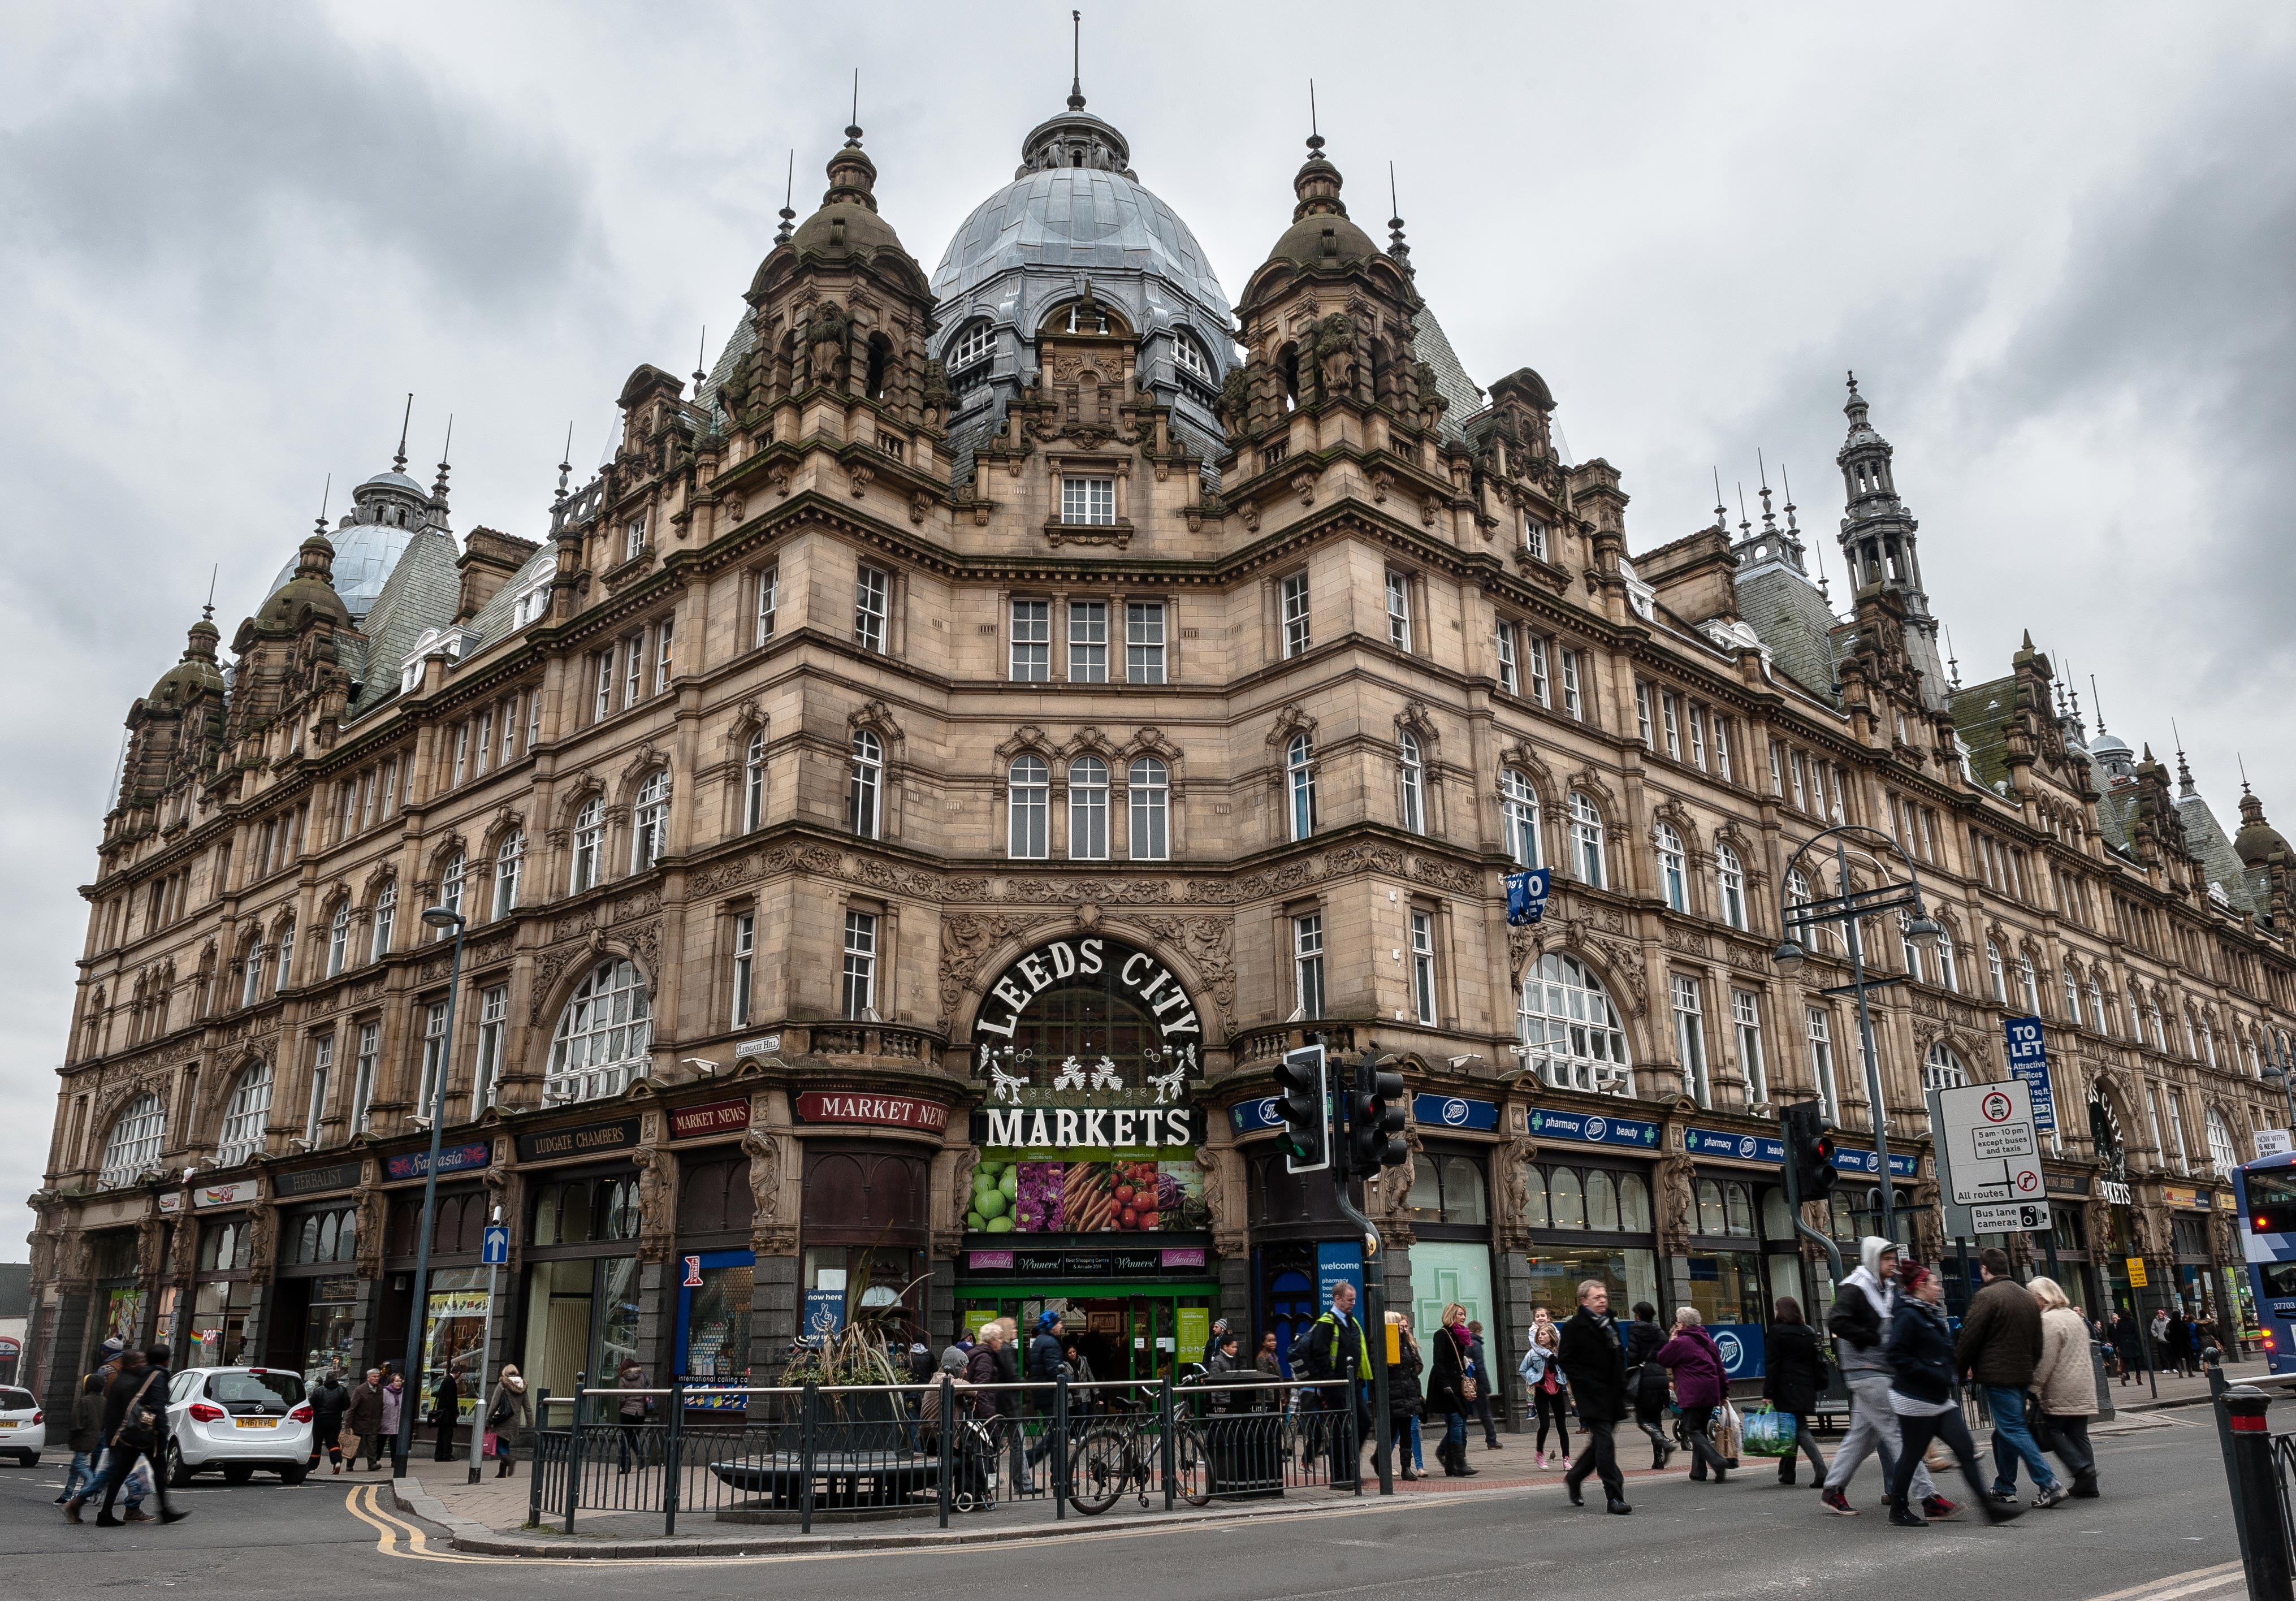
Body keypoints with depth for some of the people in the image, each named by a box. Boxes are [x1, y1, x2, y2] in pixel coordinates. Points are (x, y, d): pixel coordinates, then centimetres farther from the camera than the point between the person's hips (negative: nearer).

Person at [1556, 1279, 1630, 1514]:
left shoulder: (1610, 1324, 15)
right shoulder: (1575, 1327, -8)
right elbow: (1565, 1360, -10)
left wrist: (1621, 1384, 12)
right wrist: (1587, 1386, -15)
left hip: (1612, 1395, 7)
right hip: (1592, 1396, -7)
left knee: (1600, 1443, 12)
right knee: (1604, 1443, -13)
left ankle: (1574, 1478, 31)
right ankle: (1614, 1497, -10)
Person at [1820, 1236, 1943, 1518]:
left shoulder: (1886, 1289, 16)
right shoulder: (1855, 1289, -12)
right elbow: (1836, 1322, -24)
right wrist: (1873, 1339, -19)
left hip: (1882, 1370, 9)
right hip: (1866, 1371, -9)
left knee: (1863, 1433, 13)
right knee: (1898, 1431, -10)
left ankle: (1833, 1489, 21)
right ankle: (1928, 1497, -9)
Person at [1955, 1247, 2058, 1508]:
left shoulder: (1986, 1296, -13)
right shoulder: (2028, 1296, 13)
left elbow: (1969, 1337, -12)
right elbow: (2037, 1341, 18)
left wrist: (1961, 1367, 1)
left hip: (1996, 1375, -8)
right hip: (2022, 1374, 8)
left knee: (2013, 1430, -5)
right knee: (2006, 1429, 15)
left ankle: (2049, 1484, -13)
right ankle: (2005, 1487, 20)